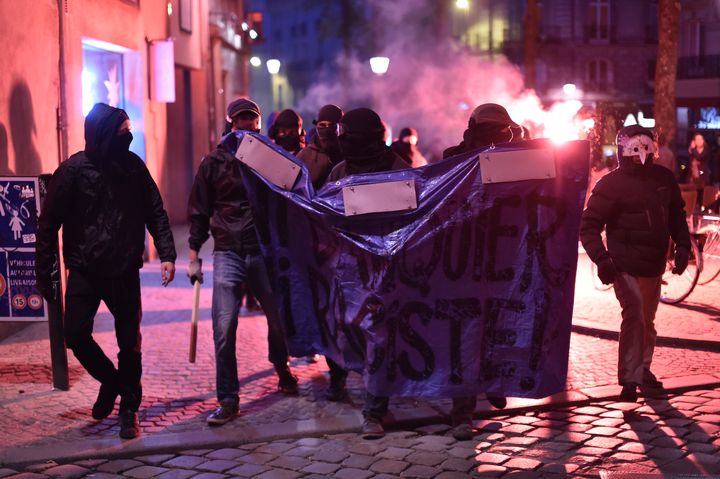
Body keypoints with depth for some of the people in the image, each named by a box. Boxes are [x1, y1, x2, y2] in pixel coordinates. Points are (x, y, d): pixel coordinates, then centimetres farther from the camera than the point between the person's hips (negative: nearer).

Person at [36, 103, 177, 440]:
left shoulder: (133, 165, -1)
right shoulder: (73, 170, -8)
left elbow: (155, 212, 6)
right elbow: (48, 224, -3)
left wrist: (166, 254, -4)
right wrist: (44, 273, -3)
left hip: (125, 272, 1)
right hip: (84, 272, -1)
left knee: (129, 343, 3)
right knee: (76, 336, -7)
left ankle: (129, 408, 19)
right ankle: (110, 381, 22)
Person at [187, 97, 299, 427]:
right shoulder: (214, 162, 6)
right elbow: (199, 211, 10)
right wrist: (194, 256, 6)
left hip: (266, 251, 1)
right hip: (228, 253, 0)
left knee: (279, 318, 9)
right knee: (224, 328, -7)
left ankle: (282, 370, 38)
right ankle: (227, 400, 3)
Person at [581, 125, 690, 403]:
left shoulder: (663, 177, 6)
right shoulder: (612, 183, -9)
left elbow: (677, 215, 18)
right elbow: (589, 225, -10)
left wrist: (682, 246, 6)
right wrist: (602, 259, -21)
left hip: (655, 265, 6)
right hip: (626, 266, -6)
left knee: (647, 320, 17)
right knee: (634, 318, -15)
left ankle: (643, 370, 32)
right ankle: (629, 380, -9)